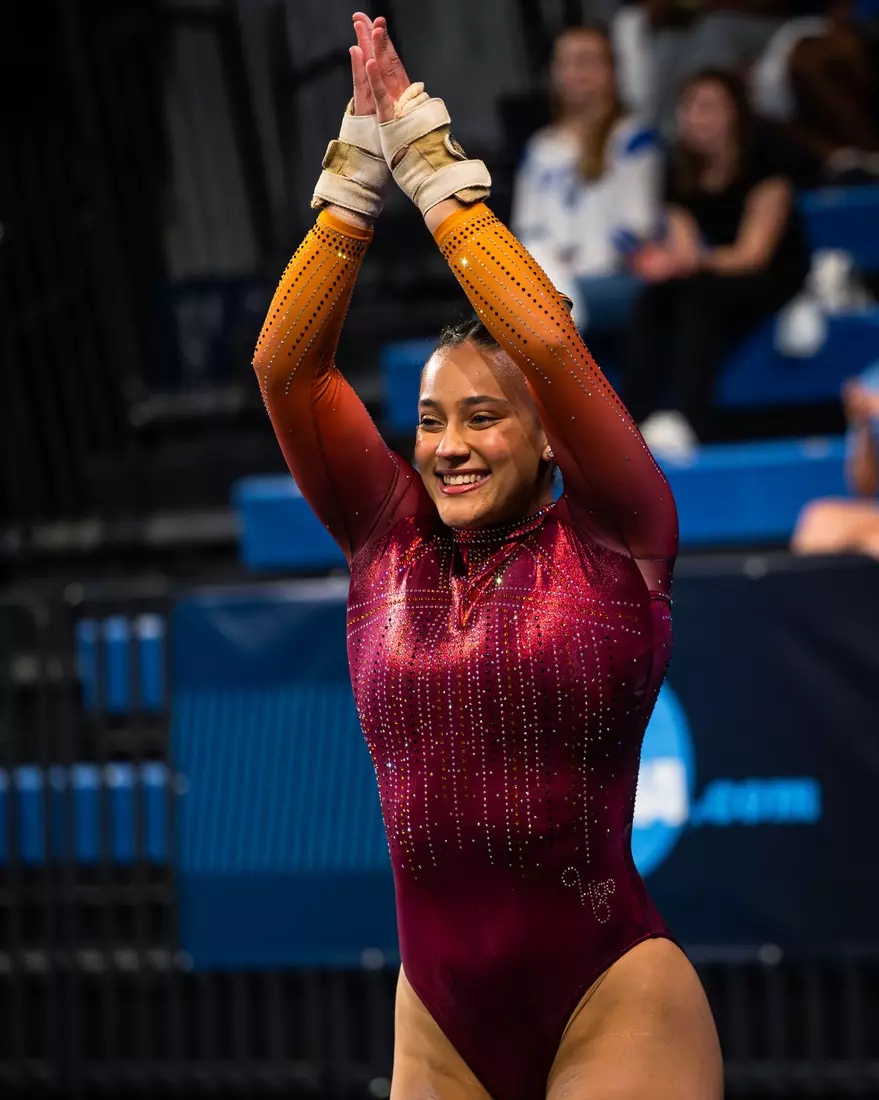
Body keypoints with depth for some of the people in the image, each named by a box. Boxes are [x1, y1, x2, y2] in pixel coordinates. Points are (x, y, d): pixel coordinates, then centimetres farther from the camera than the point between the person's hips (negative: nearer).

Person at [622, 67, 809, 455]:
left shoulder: (764, 163, -11)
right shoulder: (682, 175, 5)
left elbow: (754, 253, -18)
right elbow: (685, 254, -1)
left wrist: (685, 263, -34)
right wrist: (666, 262, -27)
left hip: (771, 282, -5)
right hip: (708, 281, 5)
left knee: (700, 294, -36)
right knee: (651, 301, -26)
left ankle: (688, 421, -51)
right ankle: (632, 421, -36)